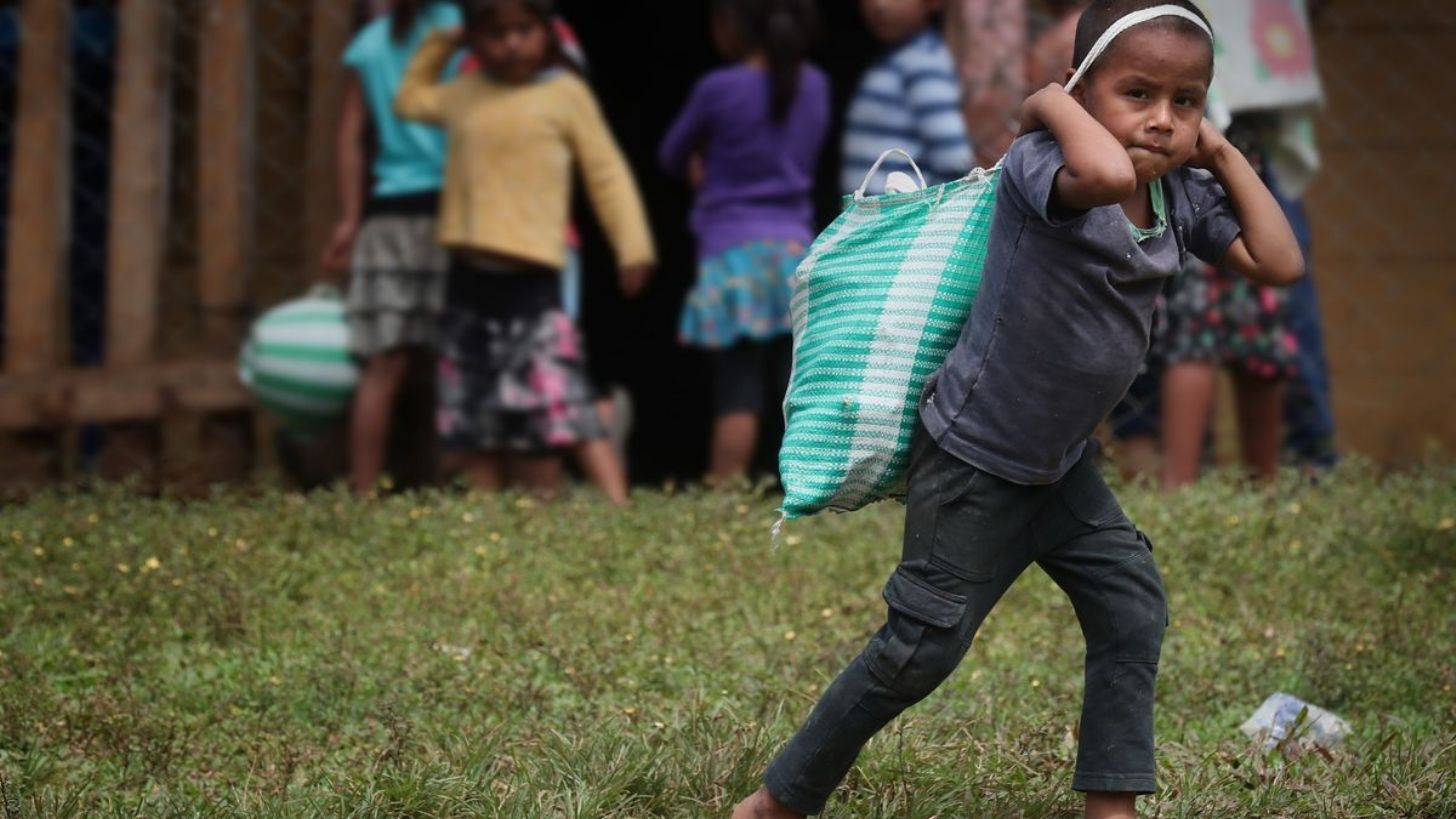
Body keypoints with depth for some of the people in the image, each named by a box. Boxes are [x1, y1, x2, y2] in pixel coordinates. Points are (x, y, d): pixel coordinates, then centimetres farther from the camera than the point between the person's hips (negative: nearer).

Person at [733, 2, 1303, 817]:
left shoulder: (1184, 195, -2)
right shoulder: (1041, 164, -26)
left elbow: (1280, 264, -2)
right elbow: (1107, 174, -50)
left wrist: (1226, 156, -4)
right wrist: (1052, 104, -31)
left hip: (1063, 465, 8)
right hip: (973, 460, -8)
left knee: (1134, 612, 1)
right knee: (922, 647, -2)